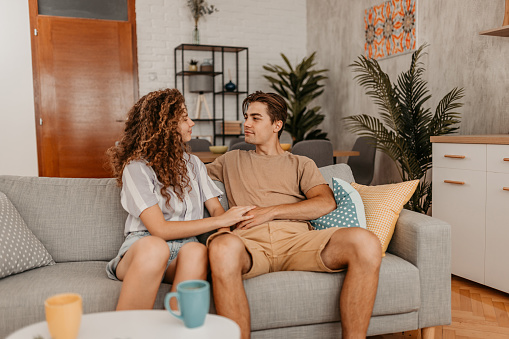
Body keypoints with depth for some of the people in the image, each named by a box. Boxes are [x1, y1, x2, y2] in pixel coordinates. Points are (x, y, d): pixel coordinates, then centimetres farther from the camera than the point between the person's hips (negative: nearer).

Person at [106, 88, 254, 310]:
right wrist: (220, 221, -13)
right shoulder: (136, 167, -3)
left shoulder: (193, 164, 19)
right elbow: (159, 229, -12)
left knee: (196, 251, -33)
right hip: (141, 246, -3)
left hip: (184, 245, 4)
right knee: (155, 248, -39)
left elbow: (216, 208, 12)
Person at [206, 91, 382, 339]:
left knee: (366, 243, -28)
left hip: (296, 238, 1)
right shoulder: (232, 160, 32)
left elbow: (326, 203, 8)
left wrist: (270, 211, -1)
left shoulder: (301, 164, 25)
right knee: (223, 247, -40)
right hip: (251, 242, 0)